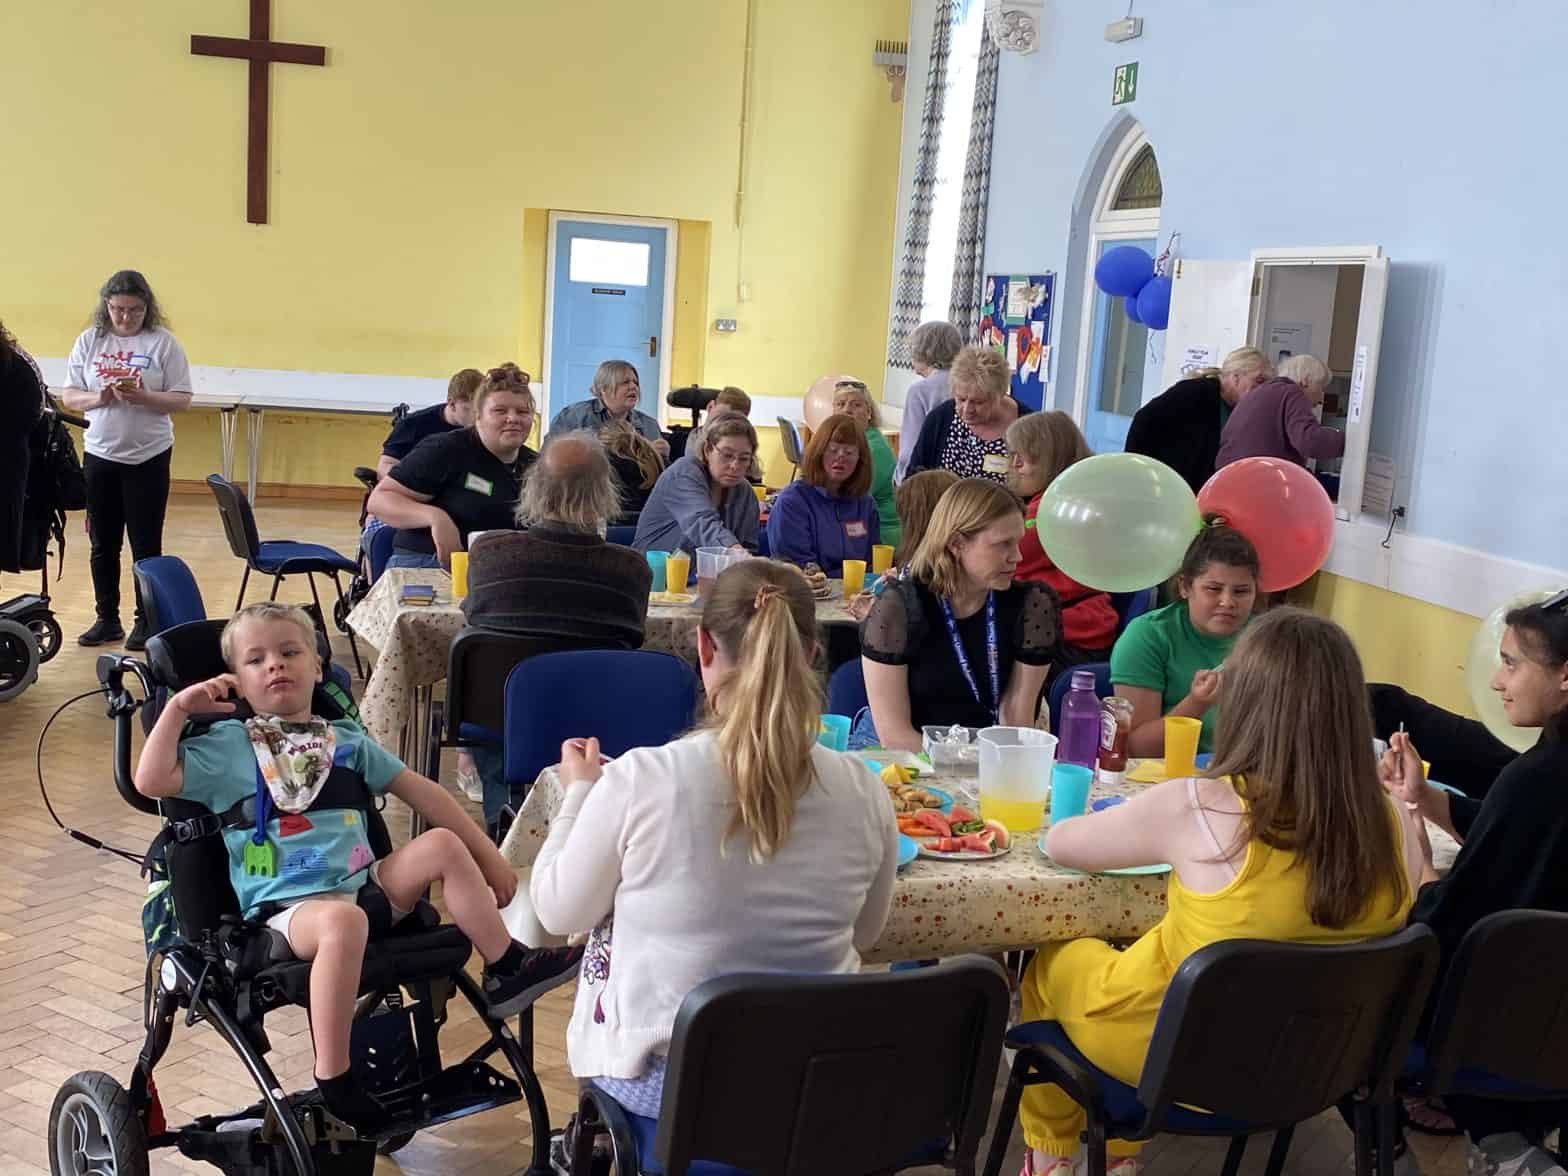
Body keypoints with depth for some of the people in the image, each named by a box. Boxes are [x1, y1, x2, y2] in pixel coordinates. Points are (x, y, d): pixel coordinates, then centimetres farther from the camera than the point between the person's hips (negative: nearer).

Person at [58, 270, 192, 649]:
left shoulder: (163, 343, -5)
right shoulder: (89, 341, 4)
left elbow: (182, 401, -7)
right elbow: (68, 396, 5)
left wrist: (143, 397, -23)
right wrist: (98, 398, -15)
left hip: (149, 457, -3)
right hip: (99, 455, 3)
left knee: (146, 545, 3)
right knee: (103, 543, 10)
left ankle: (145, 622, 14)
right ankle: (107, 619, 21)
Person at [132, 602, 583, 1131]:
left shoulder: (346, 740, 16)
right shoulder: (227, 747, 6)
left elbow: (420, 791, 17)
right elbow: (151, 781, -8)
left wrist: (487, 855, 15)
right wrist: (178, 707, -9)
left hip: (365, 883, 5)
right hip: (289, 905, -5)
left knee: (442, 844, -14)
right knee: (343, 920, -38)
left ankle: (507, 970, -4)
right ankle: (333, 1083, -30)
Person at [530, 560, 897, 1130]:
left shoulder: (639, 779, -24)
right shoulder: (864, 792, -15)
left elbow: (560, 913, -6)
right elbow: (864, 934, 3)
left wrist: (580, 791, 9)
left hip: (662, 1082, -2)